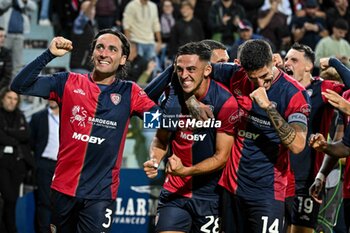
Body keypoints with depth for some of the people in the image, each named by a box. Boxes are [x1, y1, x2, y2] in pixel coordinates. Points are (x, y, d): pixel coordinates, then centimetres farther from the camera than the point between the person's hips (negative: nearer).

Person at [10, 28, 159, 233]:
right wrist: (49, 54, -11)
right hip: (63, 189, 2)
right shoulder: (69, 83, 4)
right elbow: (20, 86, -1)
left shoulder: (129, 92, 3)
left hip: (100, 194, -2)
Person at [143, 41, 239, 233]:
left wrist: (186, 171, -24)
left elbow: (221, 157, -12)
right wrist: (154, 160, -8)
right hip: (174, 192, 3)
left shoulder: (225, 103, -14)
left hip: (209, 194, -3)